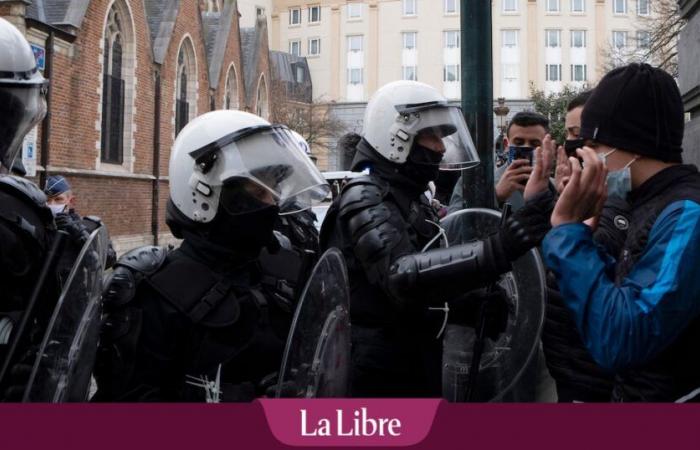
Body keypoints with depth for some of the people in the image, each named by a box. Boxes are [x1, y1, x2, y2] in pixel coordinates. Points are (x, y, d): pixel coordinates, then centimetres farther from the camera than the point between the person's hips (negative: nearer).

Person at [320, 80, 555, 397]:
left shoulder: (412, 198, 13)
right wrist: (497, 250, -44)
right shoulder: (365, 199, -17)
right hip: (380, 376, -9)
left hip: (418, 365, 9)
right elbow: (403, 274, -34)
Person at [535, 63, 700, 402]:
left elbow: (619, 343, -32)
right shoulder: (658, 206, 5)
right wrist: (579, 235, 4)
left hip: (669, 395, -8)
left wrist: (568, 229, -27)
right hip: (636, 391, 8)